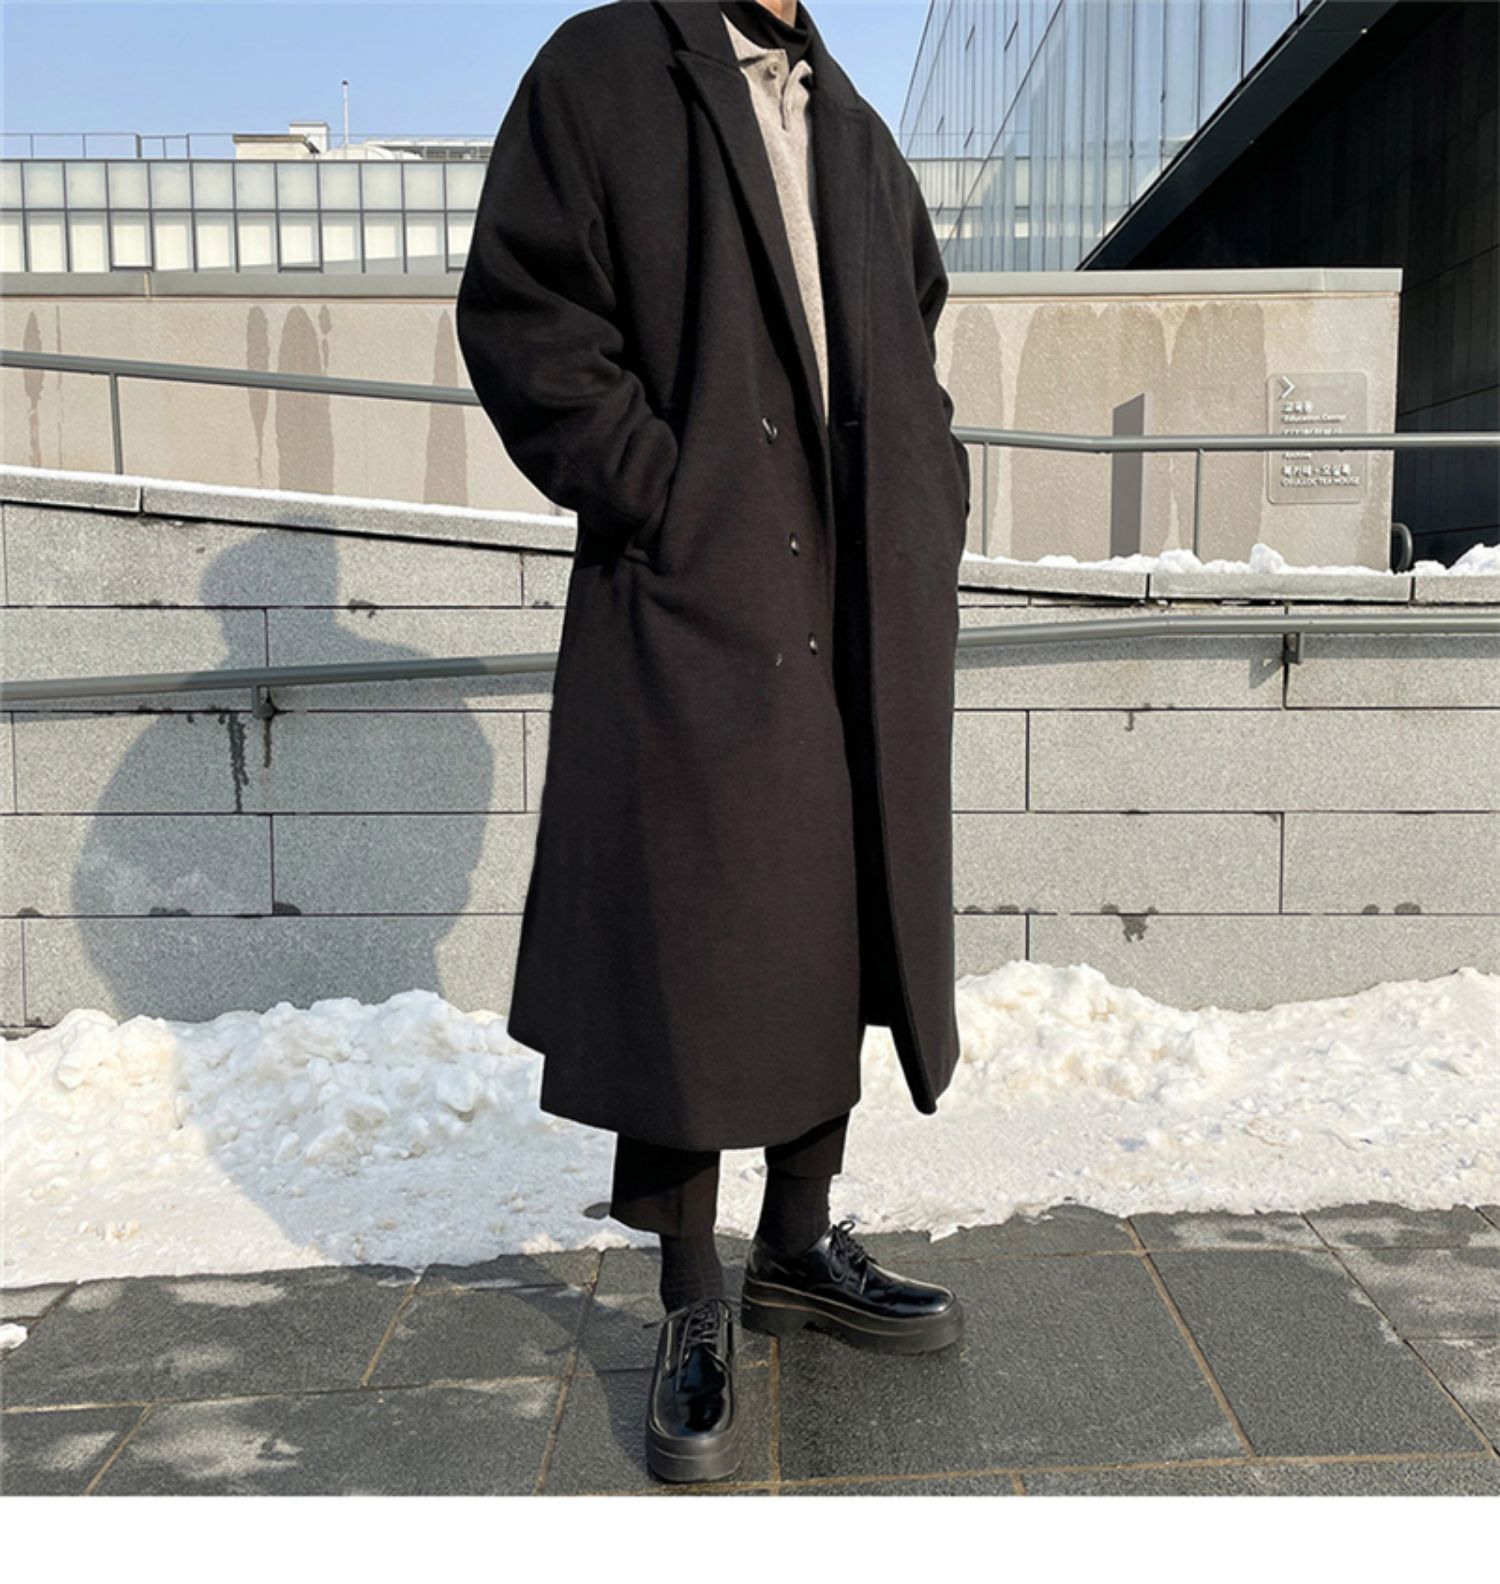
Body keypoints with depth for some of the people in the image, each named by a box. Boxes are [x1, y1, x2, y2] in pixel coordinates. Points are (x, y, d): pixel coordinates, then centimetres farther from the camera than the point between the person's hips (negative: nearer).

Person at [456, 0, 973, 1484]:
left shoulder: (854, 130, 19)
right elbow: (521, 318, -7)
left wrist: (928, 514, 9)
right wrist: (661, 502, -14)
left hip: (865, 624, 7)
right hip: (696, 613, -6)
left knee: (837, 939, 12)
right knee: (697, 958, 0)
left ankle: (798, 1250, 30)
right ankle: (693, 1313, 18)